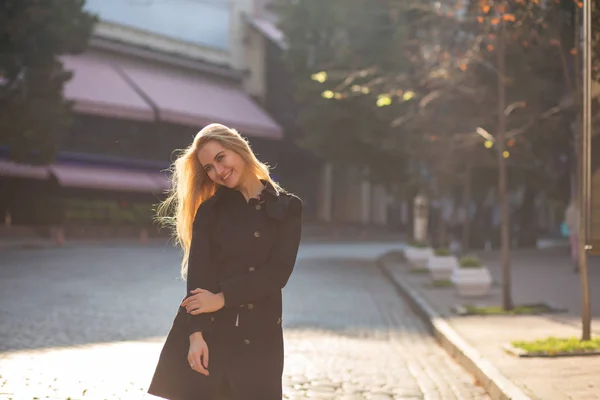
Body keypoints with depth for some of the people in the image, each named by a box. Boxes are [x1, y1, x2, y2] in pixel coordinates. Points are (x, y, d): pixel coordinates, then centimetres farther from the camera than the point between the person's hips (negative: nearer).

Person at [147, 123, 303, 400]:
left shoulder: (287, 208, 4)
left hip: (259, 335, 0)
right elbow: (197, 273, -4)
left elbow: (278, 273, -6)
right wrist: (196, 333, -16)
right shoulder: (209, 209, 7)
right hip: (207, 331, 0)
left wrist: (221, 298, -11)